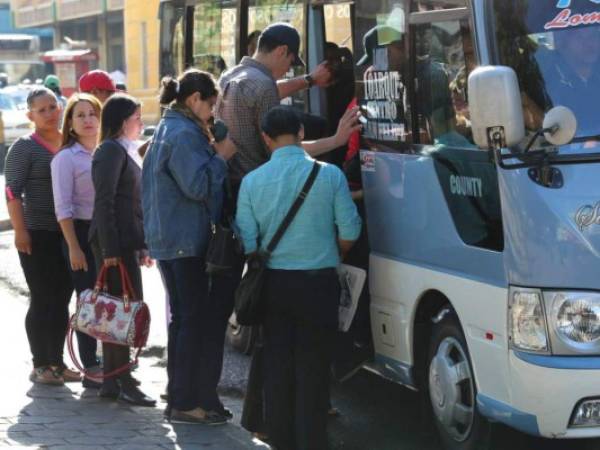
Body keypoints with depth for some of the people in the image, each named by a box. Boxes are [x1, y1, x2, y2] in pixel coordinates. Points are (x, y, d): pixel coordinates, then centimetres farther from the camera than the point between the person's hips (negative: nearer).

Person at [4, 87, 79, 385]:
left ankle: (57, 362, 17)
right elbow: (13, 192, -10)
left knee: (61, 301, 9)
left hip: (67, 235, 5)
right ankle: (40, 365, 7)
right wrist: (20, 231, -18)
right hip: (37, 236, -5)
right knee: (42, 301, -2)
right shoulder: (25, 148, -6)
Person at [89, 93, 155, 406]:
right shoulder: (111, 150, -10)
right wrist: (110, 249, -22)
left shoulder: (121, 152, 20)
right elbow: (104, 202, -17)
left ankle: (112, 382, 13)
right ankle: (123, 382, -6)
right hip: (114, 243, -10)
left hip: (125, 243, 10)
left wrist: (141, 245, 20)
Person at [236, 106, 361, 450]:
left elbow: (248, 242, -2)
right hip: (319, 282, -2)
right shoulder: (329, 175, -8)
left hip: (274, 282, 2)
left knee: (277, 364, 10)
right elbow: (349, 232, -4)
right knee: (313, 367, 4)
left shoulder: (252, 181, -3)